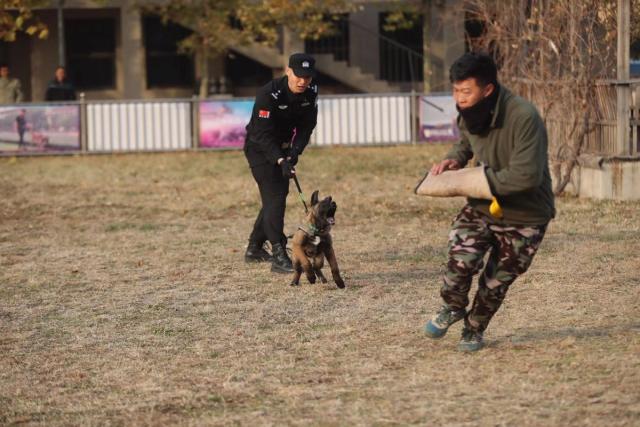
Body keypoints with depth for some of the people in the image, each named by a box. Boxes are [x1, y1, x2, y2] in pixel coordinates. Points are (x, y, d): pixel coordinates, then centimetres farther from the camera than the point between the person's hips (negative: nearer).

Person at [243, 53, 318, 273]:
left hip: (282, 148, 7)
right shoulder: (269, 94, -30)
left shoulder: (311, 93, -10)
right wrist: (281, 160, -40)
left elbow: (306, 126, -3)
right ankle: (278, 256, -23)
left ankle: (254, 248, 31)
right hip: (259, 148, -7)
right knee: (274, 197, -18)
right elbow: (263, 133, -30)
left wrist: (295, 152, -19)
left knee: (279, 195, 15)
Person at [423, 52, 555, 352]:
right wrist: (454, 159, -4)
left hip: (524, 217, -4)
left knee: (496, 281, 4)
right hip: (482, 206, 4)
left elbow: (526, 175, -34)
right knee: (461, 258, -19)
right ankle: (453, 307, 10)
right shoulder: (469, 114, -6)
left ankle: (474, 329, 30)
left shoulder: (524, 118, -30)